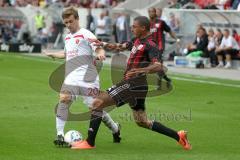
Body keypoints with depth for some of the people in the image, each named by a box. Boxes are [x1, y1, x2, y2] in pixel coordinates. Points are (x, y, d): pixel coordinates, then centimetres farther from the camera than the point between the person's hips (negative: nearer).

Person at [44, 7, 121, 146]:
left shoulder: (85, 34, -3)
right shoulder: (67, 37, 19)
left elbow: (99, 48, -15)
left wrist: (101, 54, -36)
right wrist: (52, 55, 45)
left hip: (87, 77, -6)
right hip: (71, 77, 6)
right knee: (63, 99, -18)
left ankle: (115, 128, 22)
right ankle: (60, 135, -18)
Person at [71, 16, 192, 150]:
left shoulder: (150, 45, -14)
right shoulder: (138, 41, 13)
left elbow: (158, 66, -27)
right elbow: (122, 46, 29)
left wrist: (140, 70, -42)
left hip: (133, 83, -10)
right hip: (137, 86, 10)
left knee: (98, 102, -10)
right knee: (142, 122, 17)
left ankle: (90, 143, -8)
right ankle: (178, 136, 19)